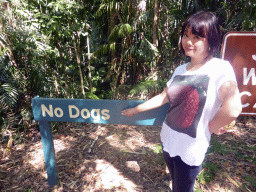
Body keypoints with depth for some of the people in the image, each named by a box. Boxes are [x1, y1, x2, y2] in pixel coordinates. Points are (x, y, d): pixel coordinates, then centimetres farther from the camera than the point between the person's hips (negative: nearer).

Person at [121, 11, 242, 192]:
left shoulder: (220, 68, -18)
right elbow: (163, 97, 11)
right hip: (168, 142, 6)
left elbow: (232, 109, -33)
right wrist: (136, 109, 15)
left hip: (190, 150, -5)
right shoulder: (180, 70, 3)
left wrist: (211, 126, -16)